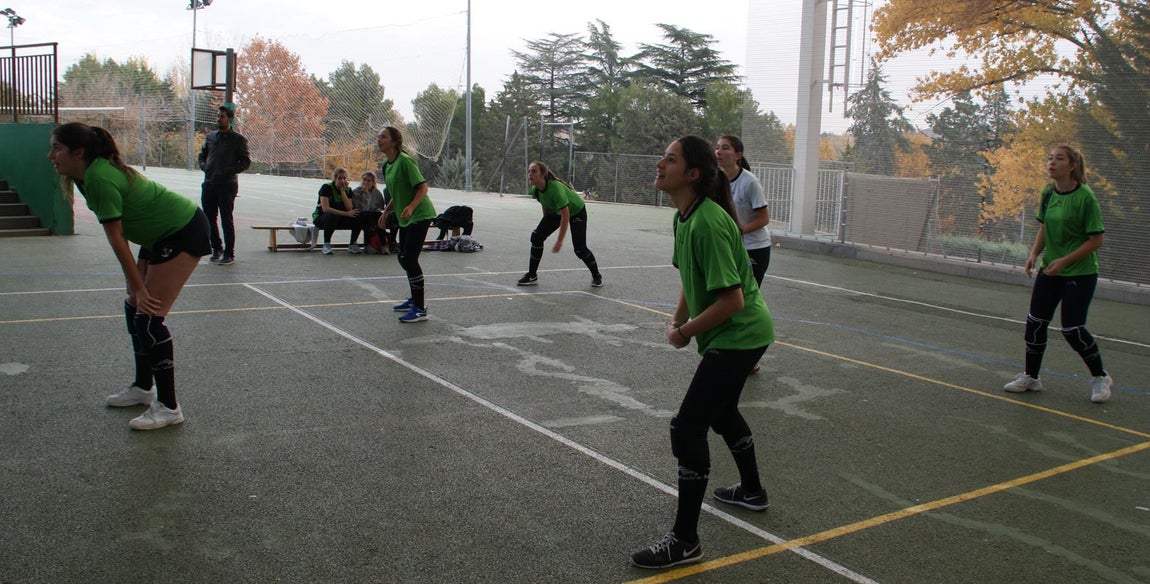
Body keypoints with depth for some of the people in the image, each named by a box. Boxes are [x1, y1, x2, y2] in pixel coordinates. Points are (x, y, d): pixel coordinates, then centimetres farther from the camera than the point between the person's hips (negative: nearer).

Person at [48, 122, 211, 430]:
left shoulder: (100, 178, -24)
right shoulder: (89, 174, 6)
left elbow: (116, 238, -21)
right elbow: (118, 235, 8)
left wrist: (139, 288, -18)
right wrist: (135, 287, 7)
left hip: (184, 232, -10)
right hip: (161, 236, 10)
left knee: (149, 317, -12)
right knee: (134, 307, 15)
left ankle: (168, 407, -6)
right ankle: (143, 387, 30)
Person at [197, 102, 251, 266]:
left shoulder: (238, 139, -3)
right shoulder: (210, 136, 12)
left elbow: (246, 162, -5)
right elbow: (202, 155, 21)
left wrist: (230, 170, -16)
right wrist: (204, 166, 2)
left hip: (227, 185, -5)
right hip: (209, 184, 5)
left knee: (227, 220, -4)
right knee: (209, 219, 9)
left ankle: (229, 254, 4)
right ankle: (217, 248, 24)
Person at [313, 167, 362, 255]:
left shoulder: (348, 190, 1)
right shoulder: (326, 187, -15)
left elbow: (350, 209, -12)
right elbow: (325, 208, -26)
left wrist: (343, 191, -18)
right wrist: (346, 213, -32)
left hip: (340, 219, 5)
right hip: (321, 218, -5)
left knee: (359, 217, -19)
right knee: (332, 216, -39)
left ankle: (352, 245, -7)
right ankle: (326, 245, -26)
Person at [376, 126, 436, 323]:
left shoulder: (405, 161, -17)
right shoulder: (387, 165, 11)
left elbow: (423, 187, -20)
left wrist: (411, 207, -33)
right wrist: (386, 212, 18)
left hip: (419, 215, -10)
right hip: (405, 218, 10)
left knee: (409, 258, -13)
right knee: (404, 258, 16)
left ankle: (420, 309, -8)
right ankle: (415, 300, 32)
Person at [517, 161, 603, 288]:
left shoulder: (556, 188, -39)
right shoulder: (535, 190, -18)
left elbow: (565, 216, -38)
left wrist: (559, 241, -37)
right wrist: (546, 225, 14)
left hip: (577, 210, -6)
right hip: (555, 211, 6)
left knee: (580, 249, -13)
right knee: (536, 236, -9)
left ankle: (596, 276, 13)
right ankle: (532, 276, 0)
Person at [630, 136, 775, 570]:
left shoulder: (708, 224, -28)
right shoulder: (683, 217, 3)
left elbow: (732, 300, -28)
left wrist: (685, 332, -18)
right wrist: (678, 321, 1)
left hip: (739, 335, -11)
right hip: (733, 336, 11)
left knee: (687, 428, -11)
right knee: (721, 411, 29)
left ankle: (684, 542, -2)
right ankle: (752, 492, 53)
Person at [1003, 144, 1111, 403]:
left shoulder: (1085, 197, -18)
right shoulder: (1048, 193, 1)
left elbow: (1097, 239, -16)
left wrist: (1065, 260, -21)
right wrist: (1035, 253, 0)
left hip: (1080, 273, -6)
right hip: (1050, 270, 6)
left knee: (1072, 329, -2)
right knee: (1035, 322, 4)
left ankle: (1100, 377, 21)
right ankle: (1030, 377, 19)